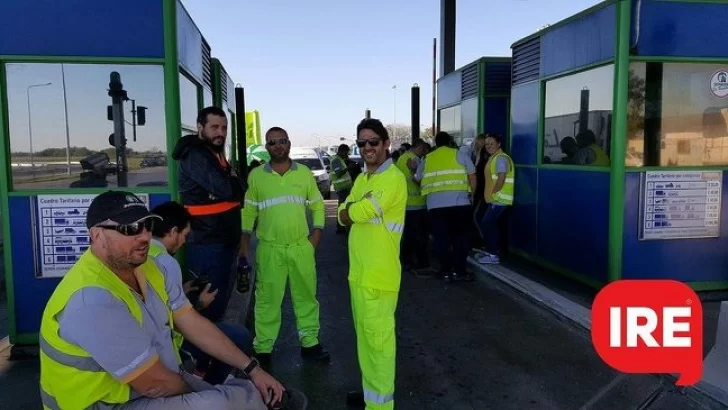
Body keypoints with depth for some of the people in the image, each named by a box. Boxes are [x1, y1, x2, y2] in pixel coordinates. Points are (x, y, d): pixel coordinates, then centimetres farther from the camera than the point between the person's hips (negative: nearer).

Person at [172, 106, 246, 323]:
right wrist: (234, 182, -5)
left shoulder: (217, 155, 15)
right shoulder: (194, 156, -16)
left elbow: (237, 190, 11)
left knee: (220, 299, 17)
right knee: (210, 303, 0)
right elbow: (225, 189, -25)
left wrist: (232, 184, -10)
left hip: (224, 241, 9)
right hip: (206, 244, -9)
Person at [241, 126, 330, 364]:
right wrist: (244, 245, 1)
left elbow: (317, 206, 8)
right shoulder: (256, 175, 1)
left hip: (301, 247, 2)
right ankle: (263, 348, 18)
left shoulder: (304, 173, 4)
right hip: (269, 248, -1)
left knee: (306, 295, 10)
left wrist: (316, 236, -1)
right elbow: (248, 211, 4)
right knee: (267, 299, 5)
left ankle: (309, 343, 24)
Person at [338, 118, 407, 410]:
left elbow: (357, 213, -21)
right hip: (359, 271, 9)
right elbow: (343, 217, 7)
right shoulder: (362, 179, 15)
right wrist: (359, 207, -12)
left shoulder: (393, 178, -14)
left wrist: (353, 208, 0)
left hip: (379, 274, -9)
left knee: (378, 337, 0)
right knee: (365, 334, 19)